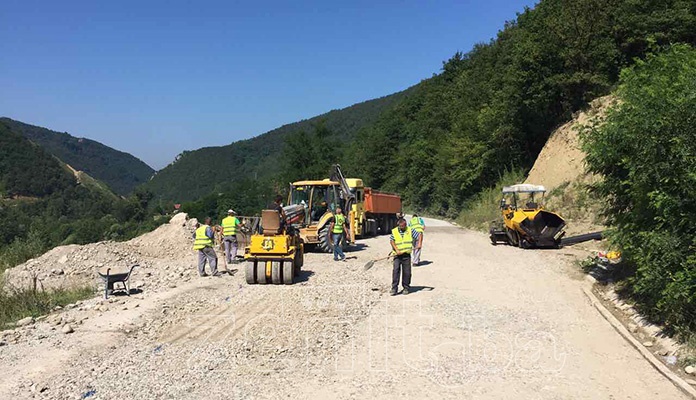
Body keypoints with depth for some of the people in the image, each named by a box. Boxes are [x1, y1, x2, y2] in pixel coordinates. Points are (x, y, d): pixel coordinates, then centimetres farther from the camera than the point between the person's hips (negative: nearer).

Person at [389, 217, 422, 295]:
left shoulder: (410, 230, 4)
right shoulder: (394, 231, 1)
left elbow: (419, 235, 7)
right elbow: (391, 241, -5)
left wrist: (419, 243, -9)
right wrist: (397, 250, -17)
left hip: (406, 255, 1)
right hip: (397, 255, -1)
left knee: (407, 272, 3)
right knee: (396, 270, -9)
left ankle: (406, 288, 17)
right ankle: (394, 288, -5)